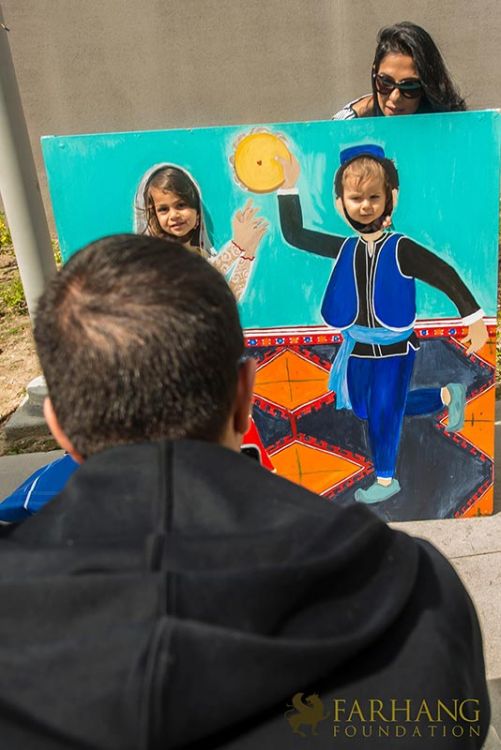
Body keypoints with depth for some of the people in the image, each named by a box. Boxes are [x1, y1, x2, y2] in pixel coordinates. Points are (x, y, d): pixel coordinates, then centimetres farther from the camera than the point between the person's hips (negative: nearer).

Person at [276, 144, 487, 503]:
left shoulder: (401, 248, -14)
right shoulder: (344, 248, -2)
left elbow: (447, 277, -13)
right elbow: (295, 235, 2)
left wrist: (475, 319, -15)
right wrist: (289, 187, -3)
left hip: (395, 348, -5)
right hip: (358, 349, 5)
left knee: (383, 413, -1)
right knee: (367, 409, 16)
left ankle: (386, 479, 24)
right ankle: (446, 396, 31)